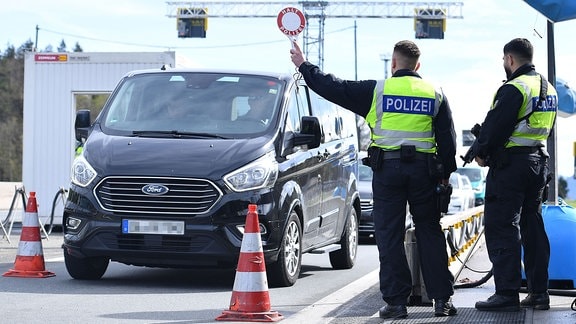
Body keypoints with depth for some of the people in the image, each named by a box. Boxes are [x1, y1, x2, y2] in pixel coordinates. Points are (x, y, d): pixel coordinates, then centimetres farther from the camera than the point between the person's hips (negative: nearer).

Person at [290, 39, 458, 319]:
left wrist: (303, 66, 16)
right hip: (423, 168, 2)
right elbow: (447, 139, 8)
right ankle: (442, 298, 4)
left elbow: (333, 88, 4)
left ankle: (396, 301, 1)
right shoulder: (435, 94, 7)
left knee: (389, 235, 3)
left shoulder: (376, 90, 0)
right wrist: (446, 174, 17)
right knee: (430, 233, 7)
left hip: (387, 169, -2)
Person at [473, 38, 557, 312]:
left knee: (502, 228, -6)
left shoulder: (514, 89, -15)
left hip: (510, 163, -9)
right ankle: (539, 292, 13)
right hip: (538, 162, 9)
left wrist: (482, 152, -2)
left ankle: (507, 294, -10)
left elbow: (494, 126, -16)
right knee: (532, 226, 13)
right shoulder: (548, 89, 14)